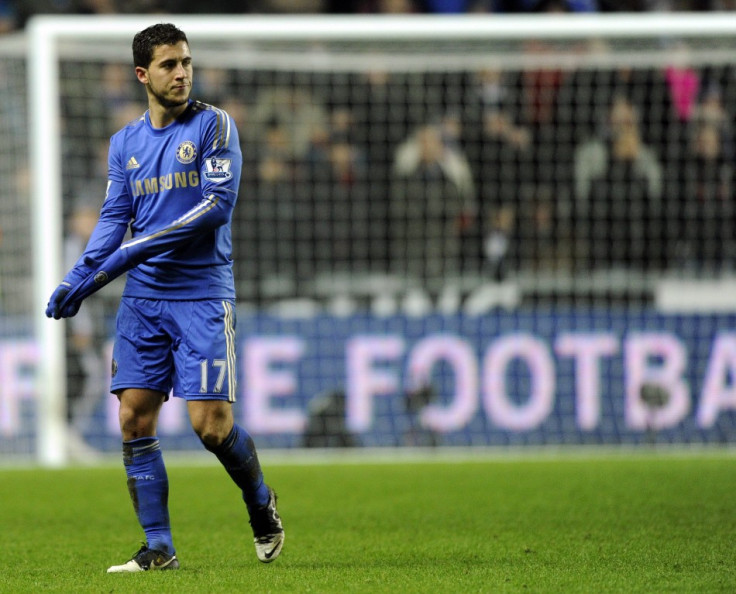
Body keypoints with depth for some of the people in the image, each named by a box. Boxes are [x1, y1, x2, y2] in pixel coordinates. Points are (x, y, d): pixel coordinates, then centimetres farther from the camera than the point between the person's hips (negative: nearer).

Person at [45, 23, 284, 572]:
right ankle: (158, 548, 4)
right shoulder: (125, 142, 12)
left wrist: (137, 249, -18)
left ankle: (261, 503, 19)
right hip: (142, 300, 5)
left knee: (210, 422, -10)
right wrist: (79, 277, -7)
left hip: (203, 295, -5)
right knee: (135, 418, -3)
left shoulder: (214, 125, -3)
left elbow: (219, 203, -12)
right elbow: (115, 217, 10)